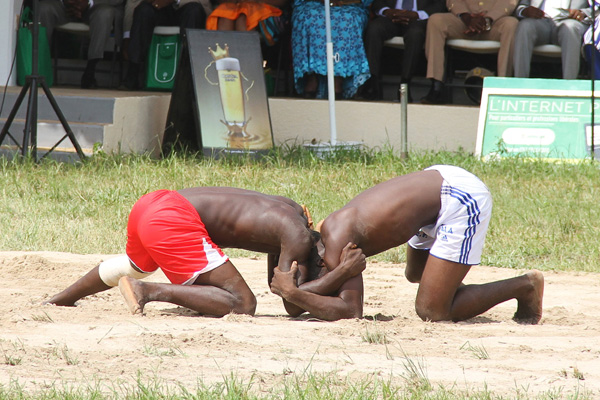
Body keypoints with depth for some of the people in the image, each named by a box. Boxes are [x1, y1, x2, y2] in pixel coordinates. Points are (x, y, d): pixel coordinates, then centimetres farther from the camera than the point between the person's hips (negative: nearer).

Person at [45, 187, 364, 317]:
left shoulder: (290, 212, 19)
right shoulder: (298, 237, -7)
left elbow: (276, 282, 28)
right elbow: (293, 304, -12)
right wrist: (342, 275, -9)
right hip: (174, 223, -10)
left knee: (135, 266, 41)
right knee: (241, 305, -13)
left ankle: (61, 299, 56)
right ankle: (148, 291, -17)